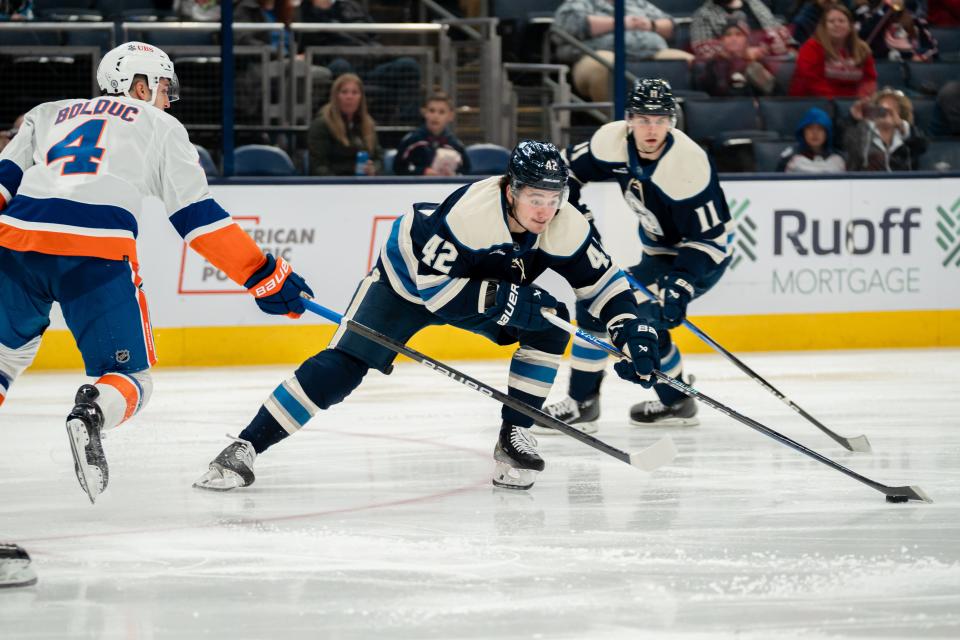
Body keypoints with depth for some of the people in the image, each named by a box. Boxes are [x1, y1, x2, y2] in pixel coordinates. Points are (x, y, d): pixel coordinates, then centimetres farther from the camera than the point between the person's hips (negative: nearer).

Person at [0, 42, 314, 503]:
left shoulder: (47, 115, 29)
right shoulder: (159, 127, 20)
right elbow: (198, 217, 13)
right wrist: (263, 275, 15)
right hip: (98, 254, -3)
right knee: (128, 378, 6)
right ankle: (90, 415, -27)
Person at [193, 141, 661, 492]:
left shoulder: (564, 227, -23)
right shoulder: (469, 210, -39)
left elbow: (602, 281, -12)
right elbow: (431, 281, -35)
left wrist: (631, 330, -27)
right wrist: (502, 299, -40)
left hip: (489, 283, 6)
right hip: (408, 278, -6)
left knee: (551, 323, -16)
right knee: (344, 364, -18)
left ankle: (513, 437, -5)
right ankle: (245, 447, -17)